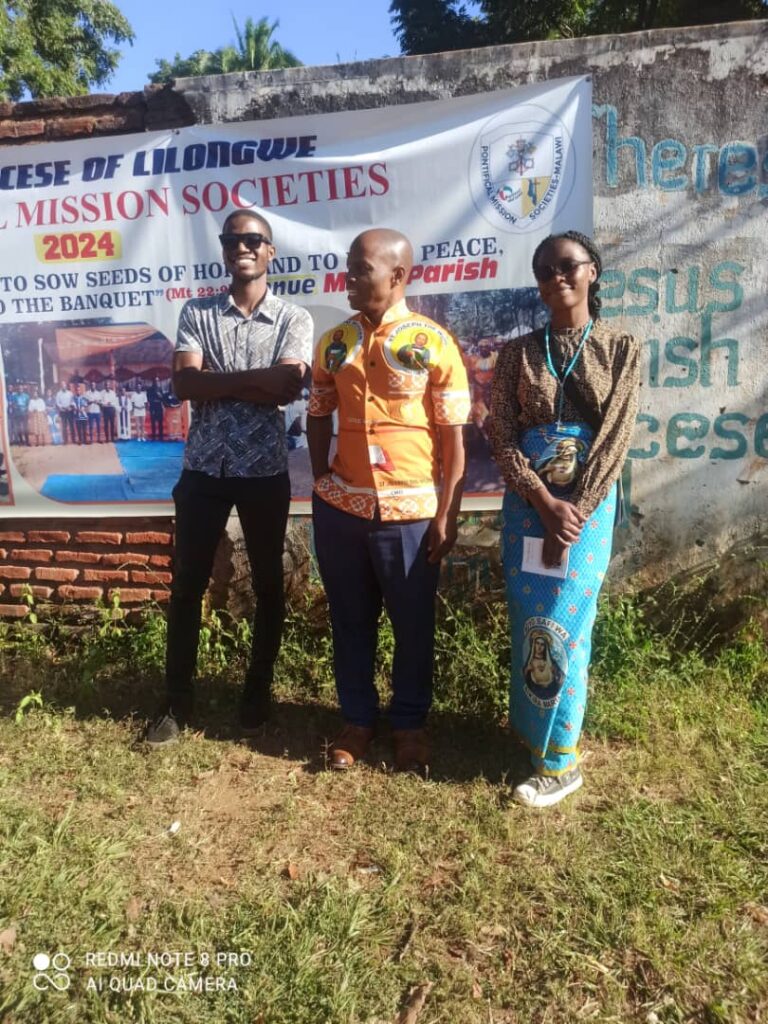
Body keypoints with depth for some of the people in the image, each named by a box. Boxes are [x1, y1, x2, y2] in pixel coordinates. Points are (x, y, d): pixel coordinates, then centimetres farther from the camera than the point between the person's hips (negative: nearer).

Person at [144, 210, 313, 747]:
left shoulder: (294, 319, 0)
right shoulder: (197, 313, 5)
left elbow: (289, 389, -16)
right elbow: (184, 384, -10)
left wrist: (217, 382, -12)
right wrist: (257, 379, -16)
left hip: (265, 470, -1)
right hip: (204, 468, 2)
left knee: (268, 584, 10)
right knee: (187, 584, 7)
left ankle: (258, 689, 29)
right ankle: (178, 698, 22)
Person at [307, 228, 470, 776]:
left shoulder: (434, 342, -5)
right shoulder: (334, 342, 7)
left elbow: (454, 436, -5)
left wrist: (447, 514, -7)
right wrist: (324, 483, 5)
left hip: (410, 510, -3)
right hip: (341, 507, 3)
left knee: (413, 623, 10)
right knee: (351, 620, 14)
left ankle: (410, 723, 30)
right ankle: (358, 718, 32)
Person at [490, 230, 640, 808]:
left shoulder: (620, 349, 1)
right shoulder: (518, 353, 5)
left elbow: (616, 435, -6)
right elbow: (502, 435, -2)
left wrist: (575, 511, -15)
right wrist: (545, 503, -13)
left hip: (588, 503, -2)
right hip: (528, 503, 2)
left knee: (562, 627, -2)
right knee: (529, 625, 8)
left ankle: (560, 759, 14)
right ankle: (535, 733, 28)